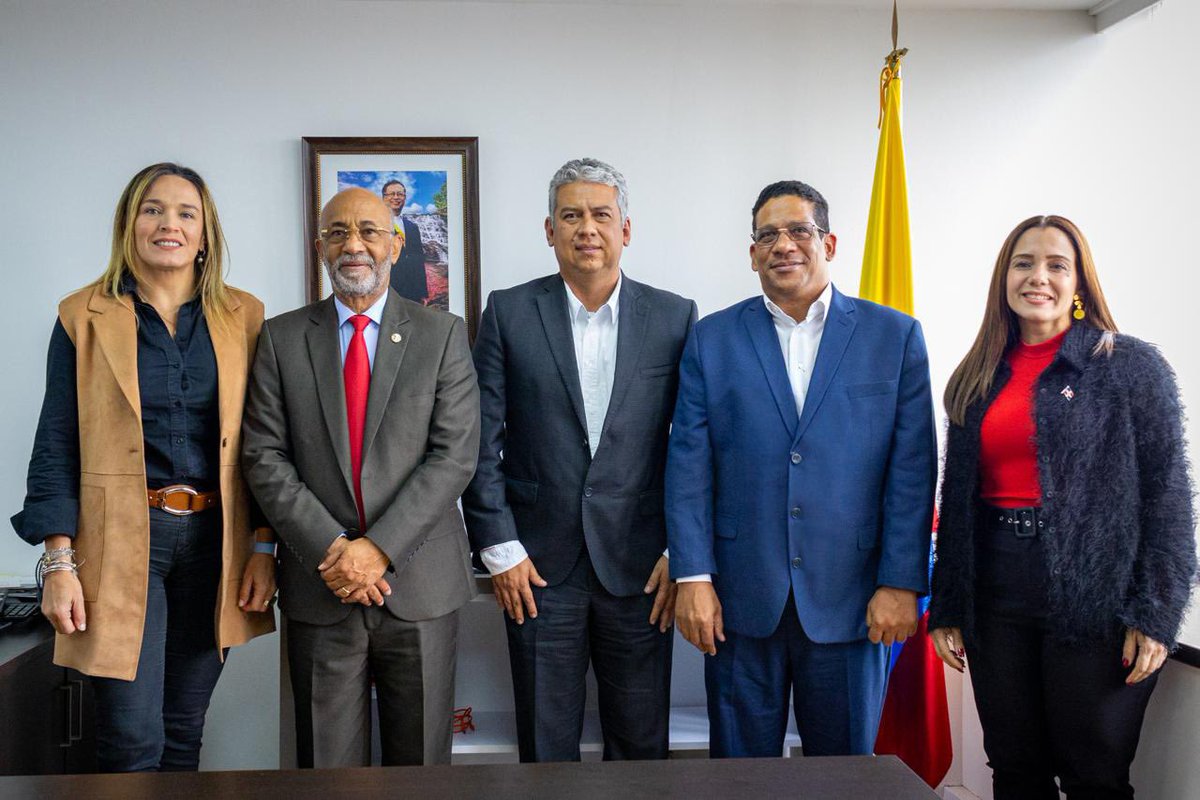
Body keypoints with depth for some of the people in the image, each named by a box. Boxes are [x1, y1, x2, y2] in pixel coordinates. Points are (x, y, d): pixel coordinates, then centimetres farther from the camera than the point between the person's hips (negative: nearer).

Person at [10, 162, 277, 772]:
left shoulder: (242, 316, 5)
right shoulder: (84, 316, 1)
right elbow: (56, 447, 0)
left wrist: (264, 547, 0)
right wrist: (59, 563, -7)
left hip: (214, 539, 2)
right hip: (122, 539, -2)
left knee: (186, 734, 11)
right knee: (131, 741, -3)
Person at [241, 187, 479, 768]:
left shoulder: (443, 334, 3)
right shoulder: (281, 338, 6)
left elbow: (455, 454, -5)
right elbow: (264, 457, 0)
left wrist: (379, 548, -14)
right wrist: (331, 550, -12)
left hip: (420, 583, 0)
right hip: (319, 587, 1)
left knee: (420, 760, 8)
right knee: (328, 765, 9)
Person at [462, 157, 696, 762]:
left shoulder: (674, 317, 3)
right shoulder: (509, 313, 1)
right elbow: (481, 442, 0)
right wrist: (499, 550, -4)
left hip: (640, 568, 1)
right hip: (538, 568, 0)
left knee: (642, 743, 11)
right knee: (545, 745, 10)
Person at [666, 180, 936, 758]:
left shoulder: (895, 336, 3)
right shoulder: (712, 339, 5)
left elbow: (912, 469, -1)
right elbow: (688, 465, 0)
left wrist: (902, 583, -6)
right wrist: (693, 578, -6)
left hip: (849, 599, 0)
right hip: (742, 600, 1)